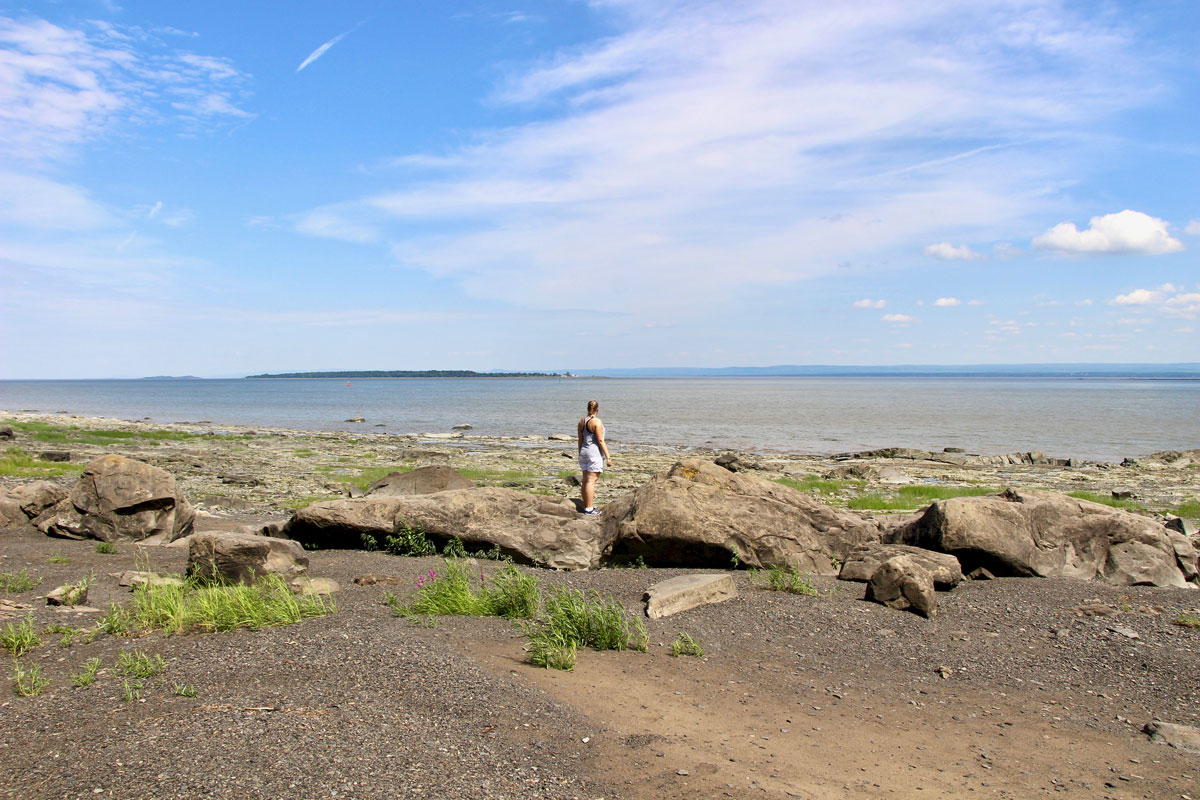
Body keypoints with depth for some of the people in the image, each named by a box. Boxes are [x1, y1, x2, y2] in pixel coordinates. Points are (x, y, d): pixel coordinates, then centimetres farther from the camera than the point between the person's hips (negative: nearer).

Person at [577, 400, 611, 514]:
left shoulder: (582, 421, 8)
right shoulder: (597, 422, -13)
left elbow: (580, 440, 13)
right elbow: (600, 441, -15)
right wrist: (608, 457, -12)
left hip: (584, 452, 7)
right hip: (595, 453, -7)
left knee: (585, 480, 12)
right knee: (591, 481, -7)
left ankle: (587, 506, 19)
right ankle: (589, 508, -7)